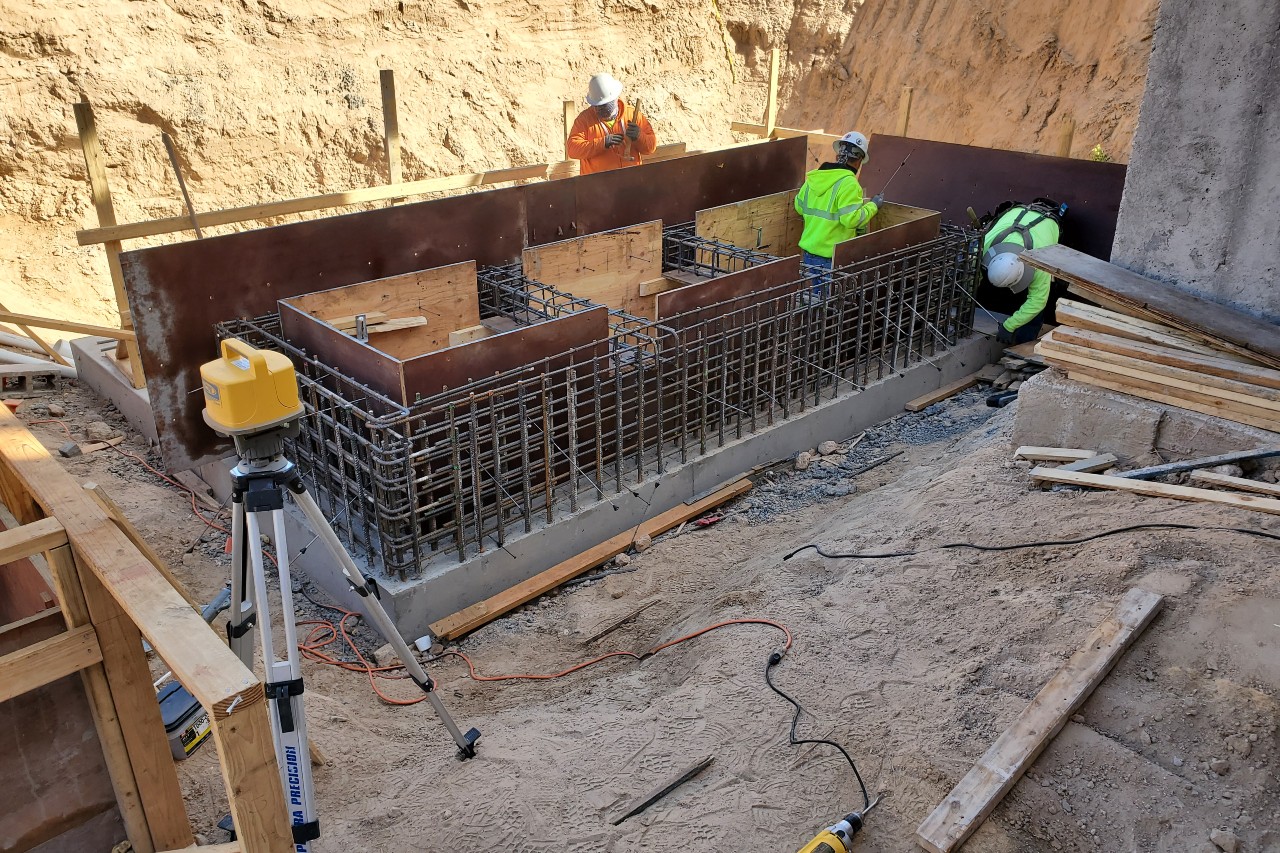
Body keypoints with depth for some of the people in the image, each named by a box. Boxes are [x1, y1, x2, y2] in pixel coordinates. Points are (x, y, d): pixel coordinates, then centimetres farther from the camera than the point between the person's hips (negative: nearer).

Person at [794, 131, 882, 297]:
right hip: (832, 257, -7)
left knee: (816, 296, 18)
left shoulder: (813, 177, 7)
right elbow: (852, 219, -21)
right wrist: (873, 206, -6)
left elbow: (799, 206, 18)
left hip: (809, 252, 7)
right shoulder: (848, 184, -16)